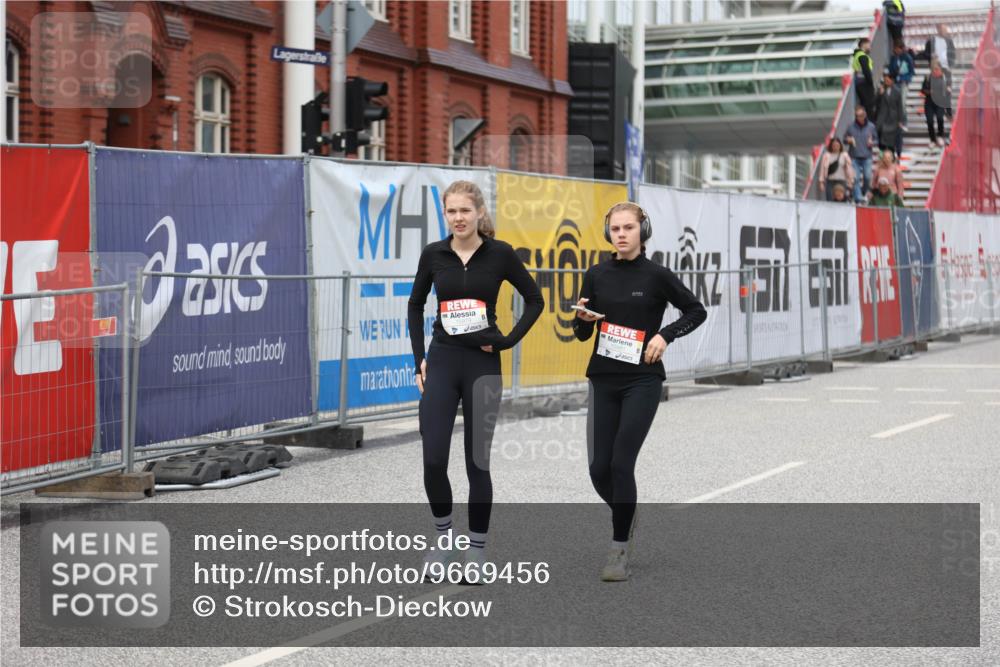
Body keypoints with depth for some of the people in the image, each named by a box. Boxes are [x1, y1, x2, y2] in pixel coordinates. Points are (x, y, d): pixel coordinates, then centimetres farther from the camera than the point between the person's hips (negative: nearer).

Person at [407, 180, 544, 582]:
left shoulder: (499, 254, -4)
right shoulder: (433, 254, 1)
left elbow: (534, 299, 5)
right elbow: (415, 306, 14)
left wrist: (509, 339, -5)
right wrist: (419, 359, 8)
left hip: (482, 364, -2)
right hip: (441, 362, 2)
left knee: (477, 460, 2)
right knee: (433, 459, -5)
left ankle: (476, 551, 14)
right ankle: (443, 538, 18)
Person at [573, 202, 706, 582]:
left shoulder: (656, 276, -5)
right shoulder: (597, 276, 5)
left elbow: (696, 311, 5)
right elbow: (582, 334, 10)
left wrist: (665, 335, -9)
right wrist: (582, 317, -12)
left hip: (642, 381, -4)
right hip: (603, 380, 4)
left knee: (621, 463, -13)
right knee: (599, 469, 1)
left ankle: (620, 550, -1)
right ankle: (626, 518, 32)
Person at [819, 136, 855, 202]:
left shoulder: (844, 155, 5)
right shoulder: (827, 155, 2)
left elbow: (848, 168, 5)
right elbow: (823, 168, 2)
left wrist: (850, 180, 1)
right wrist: (821, 182, -2)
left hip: (841, 181, 1)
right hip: (830, 181, -1)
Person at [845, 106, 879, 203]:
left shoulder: (871, 126, 5)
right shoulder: (851, 126, 4)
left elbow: (876, 139, 13)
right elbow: (845, 139, 13)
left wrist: (872, 143, -9)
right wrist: (848, 140, -11)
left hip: (867, 157, 0)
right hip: (854, 157, 0)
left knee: (867, 177, -7)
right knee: (856, 178, -8)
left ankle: (864, 193, 18)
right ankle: (858, 198, -6)